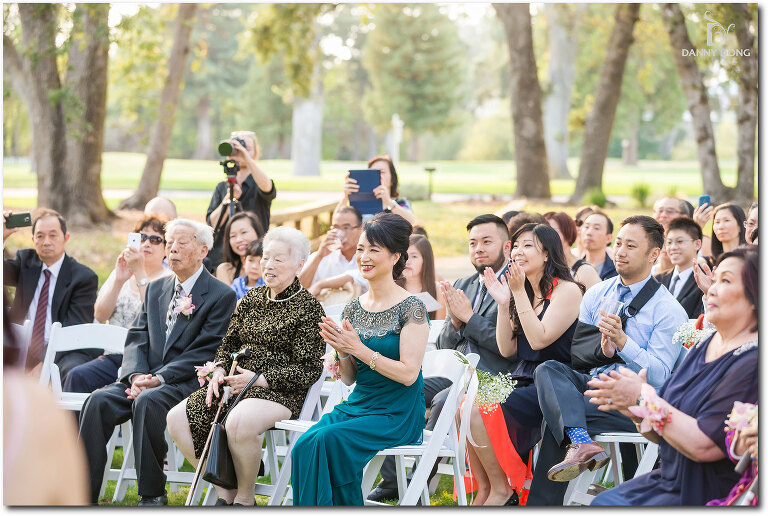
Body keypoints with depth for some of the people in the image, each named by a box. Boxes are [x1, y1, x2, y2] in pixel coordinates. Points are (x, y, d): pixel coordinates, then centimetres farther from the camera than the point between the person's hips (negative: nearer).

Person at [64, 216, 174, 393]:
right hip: (113, 356, 5)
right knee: (78, 375, -25)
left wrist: (140, 273, -15)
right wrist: (119, 281, -9)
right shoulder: (120, 272, 17)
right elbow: (100, 315, 5)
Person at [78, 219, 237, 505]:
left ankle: (153, 494, -25)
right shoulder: (156, 288, 20)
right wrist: (136, 375, -9)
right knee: (98, 401, -22)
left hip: (187, 383, -6)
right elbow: (137, 339, 13)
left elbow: (203, 352, -8)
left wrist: (159, 378, -18)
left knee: (148, 401, -36)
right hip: (145, 378, 6)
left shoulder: (221, 295, -1)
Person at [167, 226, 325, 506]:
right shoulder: (252, 298, 15)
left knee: (239, 422, -39)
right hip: (237, 383, 7)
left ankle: (245, 498, -14)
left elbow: (309, 370, -9)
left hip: (281, 392, -7)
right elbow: (229, 343, 22)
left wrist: (260, 379, -16)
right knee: (177, 417, -13)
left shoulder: (308, 308, -5)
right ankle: (225, 492, -3)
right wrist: (219, 372, 1)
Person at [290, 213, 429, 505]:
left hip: (398, 415, -6)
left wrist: (359, 349, -18)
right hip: (357, 404, 6)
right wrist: (342, 352, -8)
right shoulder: (353, 308, 11)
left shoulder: (411, 309, -7)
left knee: (327, 439, -29)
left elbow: (408, 374, -15)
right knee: (303, 446, -23)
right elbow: (348, 378, 13)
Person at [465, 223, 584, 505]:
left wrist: (519, 292, -15)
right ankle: (483, 487, -7)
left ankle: (500, 489, -9)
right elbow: (506, 349, 12)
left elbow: (539, 339, -17)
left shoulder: (567, 291, -7)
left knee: (476, 409, -25)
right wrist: (503, 303, 2)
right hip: (523, 382, 8)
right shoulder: (523, 293, 16)